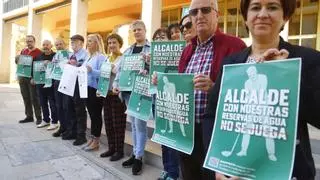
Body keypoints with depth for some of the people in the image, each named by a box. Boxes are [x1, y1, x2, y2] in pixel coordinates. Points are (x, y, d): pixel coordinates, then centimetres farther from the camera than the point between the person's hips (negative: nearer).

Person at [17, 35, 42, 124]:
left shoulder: (38, 52, -8)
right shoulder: (23, 51, 13)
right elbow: (18, 62, 26)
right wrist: (17, 60, 2)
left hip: (32, 78, -7)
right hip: (22, 77, 7)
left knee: (34, 98, -3)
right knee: (26, 98, 10)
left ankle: (39, 117, 6)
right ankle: (29, 116, 20)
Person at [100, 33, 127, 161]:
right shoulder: (107, 58, 16)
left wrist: (113, 69, -18)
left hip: (118, 94, -7)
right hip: (107, 94, 8)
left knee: (118, 123, 0)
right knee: (108, 122, 12)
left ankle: (119, 151, 14)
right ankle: (111, 148, 26)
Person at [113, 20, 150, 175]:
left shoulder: (151, 49, -1)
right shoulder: (128, 50, 16)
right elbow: (120, 69, 12)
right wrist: (116, 84, 0)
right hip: (128, 91, 6)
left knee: (140, 123, -4)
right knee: (133, 123, 13)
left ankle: (139, 157, 9)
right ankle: (135, 153, 26)